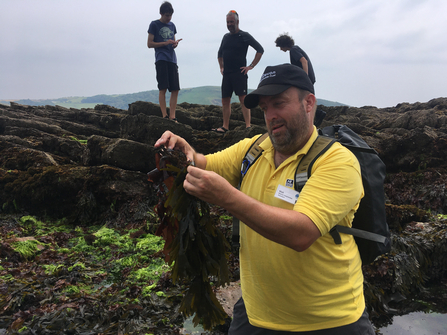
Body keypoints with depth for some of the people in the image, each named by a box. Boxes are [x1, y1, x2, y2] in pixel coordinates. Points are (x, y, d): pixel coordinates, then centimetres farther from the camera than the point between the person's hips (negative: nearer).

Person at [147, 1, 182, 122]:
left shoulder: (172, 25, 20)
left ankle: (172, 116, -1)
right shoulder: (154, 25, 4)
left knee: (175, 89, -3)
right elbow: (149, 44, 1)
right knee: (163, 88, -12)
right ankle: (164, 115, -10)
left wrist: (175, 43, 3)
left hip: (172, 60, 5)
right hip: (161, 59, -5)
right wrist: (165, 43, -9)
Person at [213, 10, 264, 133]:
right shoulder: (226, 37, 17)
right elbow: (220, 53, 32)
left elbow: (260, 50, -5)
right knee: (225, 100, 5)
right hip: (226, 74, 6)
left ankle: (248, 125, -15)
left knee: (243, 98, -13)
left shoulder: (244, 36, -1)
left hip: (239, 73, -6)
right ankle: (225, 127, 11)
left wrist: (251, 66, -9)